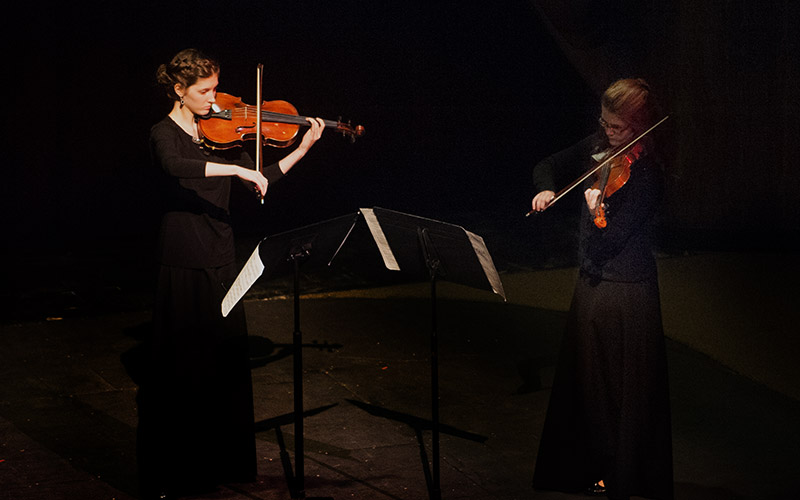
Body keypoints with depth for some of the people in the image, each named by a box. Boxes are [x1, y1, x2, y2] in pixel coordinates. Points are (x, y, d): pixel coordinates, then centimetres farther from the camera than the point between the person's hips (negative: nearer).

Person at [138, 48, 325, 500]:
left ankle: (223, 460, 24)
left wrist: (303, 149, 2)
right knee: (182, 366, -1)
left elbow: (260, 180, 10)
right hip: (184, 264, -6)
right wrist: (237, 169, -34)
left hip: (222, 260, 6)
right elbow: (175, 167, -30)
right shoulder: (165, 133, -7)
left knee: (228, 360, 11)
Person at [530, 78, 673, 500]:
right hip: (592, 280, 8)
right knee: (583, 380, 17)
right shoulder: (598, 147, 1)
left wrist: (595, 208, -38)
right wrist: (546, 189, -5)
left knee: (620, 387, 3)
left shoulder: (645, 174, -19)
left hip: (625, 292, -8)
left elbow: (605, 243, -23)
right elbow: (549, 166, 14)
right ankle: (588, 464, 32)